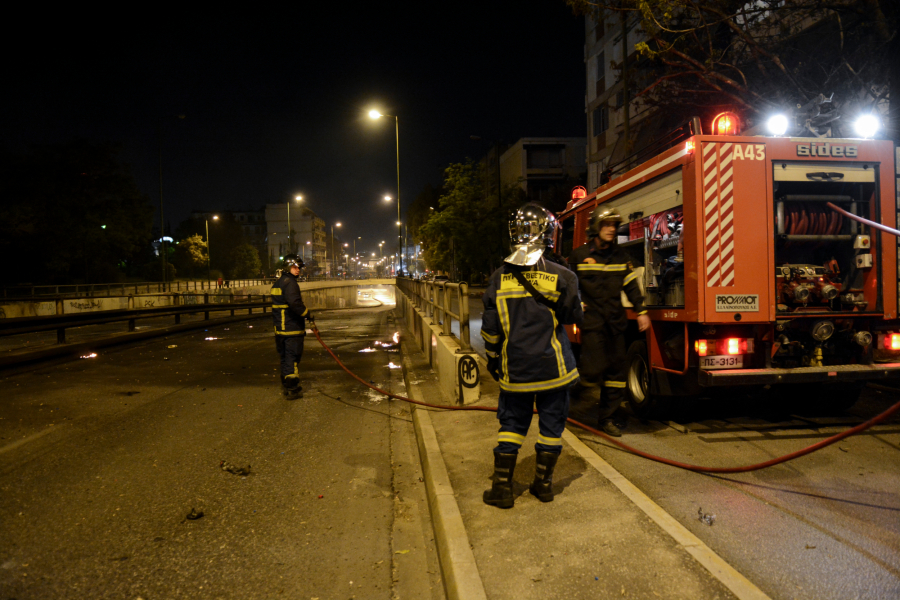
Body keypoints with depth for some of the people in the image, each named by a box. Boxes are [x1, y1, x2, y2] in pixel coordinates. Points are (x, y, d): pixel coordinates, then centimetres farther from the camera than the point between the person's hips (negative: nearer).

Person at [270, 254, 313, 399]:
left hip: (280, 328, 10)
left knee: (285, 357, 17)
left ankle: (286, 385, 27)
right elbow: (295, 304, -27)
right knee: (293, 358, -5)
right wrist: (308, 314, -15)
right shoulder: (290, 283, -15)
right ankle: (292, 389, -1)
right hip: (292, 328, -10)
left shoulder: (278, 283, 17)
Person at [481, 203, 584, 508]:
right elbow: (573, 316, 3)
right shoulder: (561, 276, -9)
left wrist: (492, 357, 13)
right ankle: (543, 483, 23)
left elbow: (490, 327, 1)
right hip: (553, 366, -1)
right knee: (551, 422, 13)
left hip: (514, 369, 1)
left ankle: (502, 486, 13)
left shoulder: (499, 278, -3)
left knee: (511, 423, 12)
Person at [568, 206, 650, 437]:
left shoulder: (620, 256, 13)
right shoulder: (579, 255, 0)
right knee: (595, 365, -16)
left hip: (615, 320, 5)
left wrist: (641, 311, 8)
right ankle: (585, 386, 20)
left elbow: (631, 284, 15)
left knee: (616, 369, 5)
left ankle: (606, 418, 16)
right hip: (592, 319, -4)